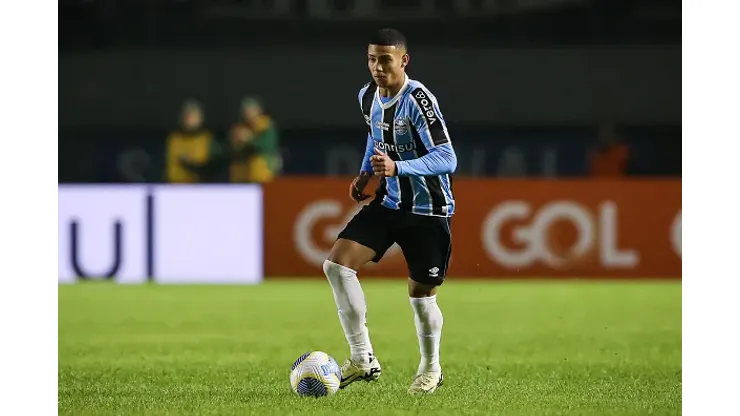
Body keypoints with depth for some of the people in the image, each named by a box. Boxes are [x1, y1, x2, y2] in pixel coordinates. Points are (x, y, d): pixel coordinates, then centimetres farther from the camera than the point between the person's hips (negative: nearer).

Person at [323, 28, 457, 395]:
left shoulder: (417, 100, -22)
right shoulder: (368, 96, 1)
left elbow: (447, 158, -28)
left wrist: (397, 168, -40)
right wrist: (366, 174, 10)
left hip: (427, 209, -6)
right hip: (388, 202, 6)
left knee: (421, 294, 2)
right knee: (337, 265, -11)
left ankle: (431, 369, 29)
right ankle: (363, 360, -5)